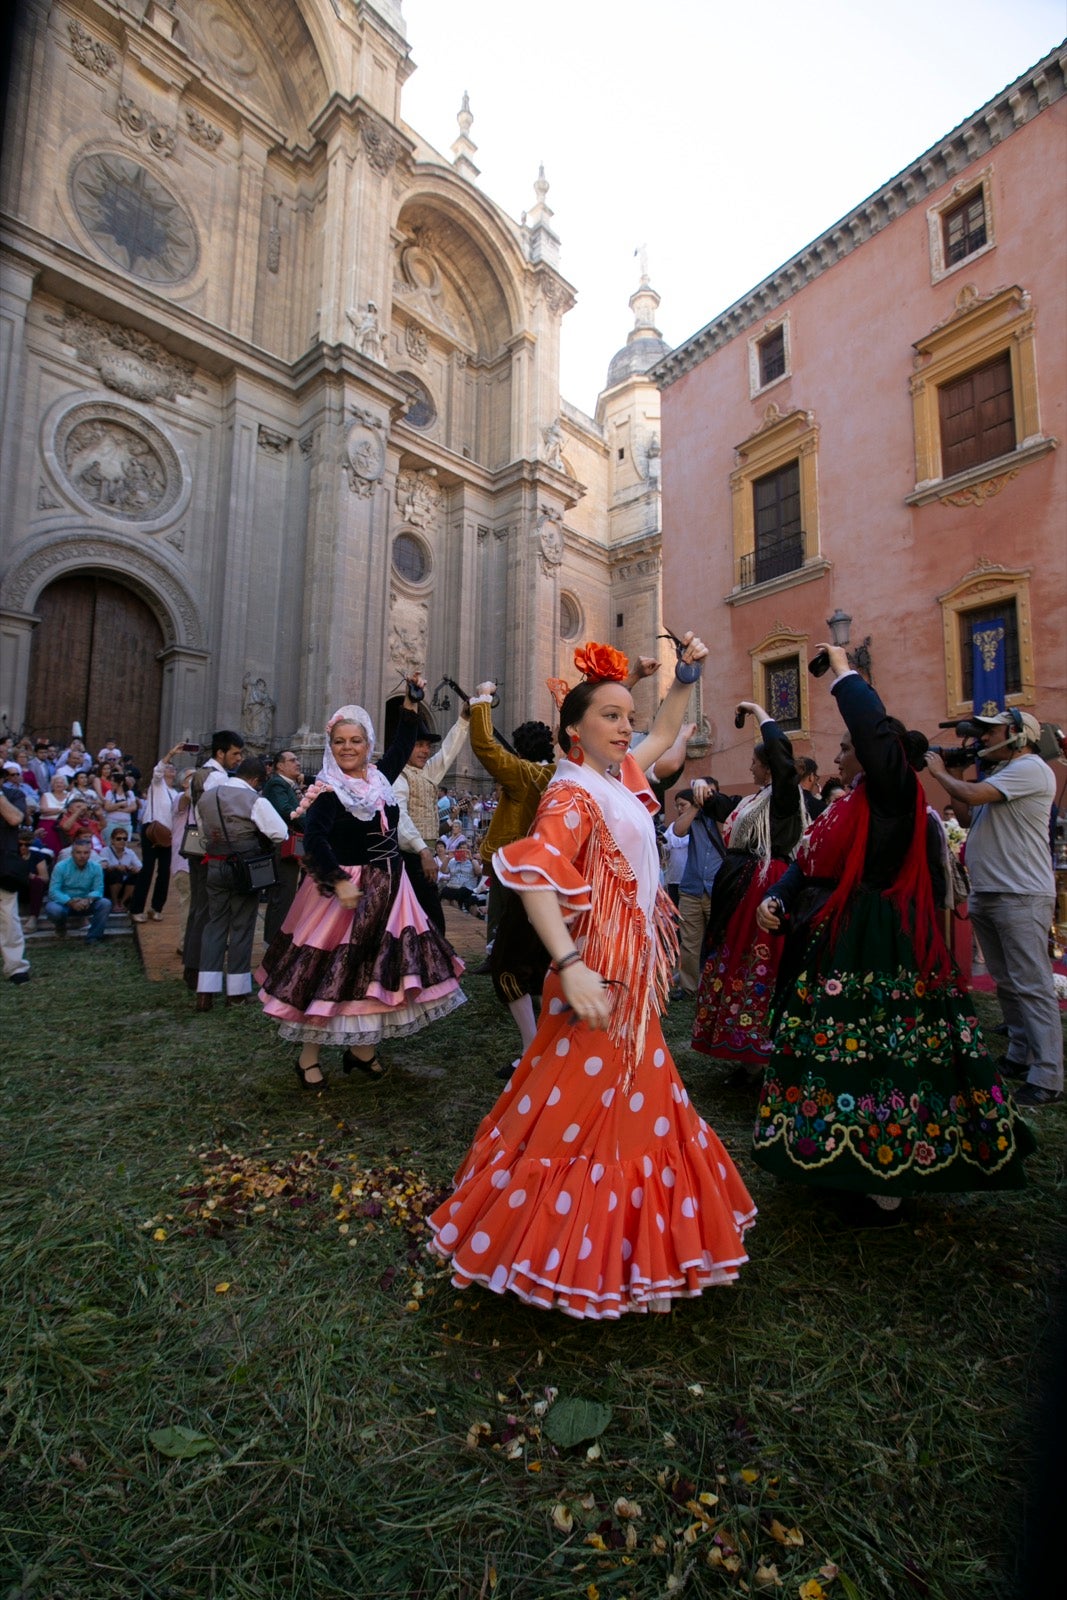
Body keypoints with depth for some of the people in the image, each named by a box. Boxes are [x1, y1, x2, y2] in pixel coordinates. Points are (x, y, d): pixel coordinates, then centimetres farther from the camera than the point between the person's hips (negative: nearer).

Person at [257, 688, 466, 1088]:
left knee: (374, 968, 12)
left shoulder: (379, 778, 5)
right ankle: (308, 1057, 18)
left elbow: (402, 746, 19)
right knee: (331, 971, 2)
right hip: (345, 889, -6)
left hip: (386, 890, 7)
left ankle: (362, 1048, 28)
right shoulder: (328, 791, -13)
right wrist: (340, 882, -31)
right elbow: (313, 840, -24)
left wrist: (411, 703, 15)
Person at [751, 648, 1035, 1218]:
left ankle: (887, 1186, 14)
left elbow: (874, 727, -24)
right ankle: (849, 1160, 33)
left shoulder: (894, 794, -10)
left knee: (877, 1056, -2)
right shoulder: (848, 806, 15)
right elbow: (805, 865, 13)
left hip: (875, 952, -9)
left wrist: (843, 670, -10)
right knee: (840, 1054, 16)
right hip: (833, 947, 9)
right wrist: (775, 900, -5)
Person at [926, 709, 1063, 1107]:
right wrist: (952, 778, 13)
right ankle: (1021, 1058, 25)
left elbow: (973, 795, -22)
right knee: (1007, 983, 15)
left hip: (1022, 897, -10)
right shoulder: (1002, 773, 21)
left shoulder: (1029, 768, -11)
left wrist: (940, 773, -4)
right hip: (986, 894, 10)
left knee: (1031, 986, -8)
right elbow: (968, 818, 22)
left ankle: (1048, 1080, -3)